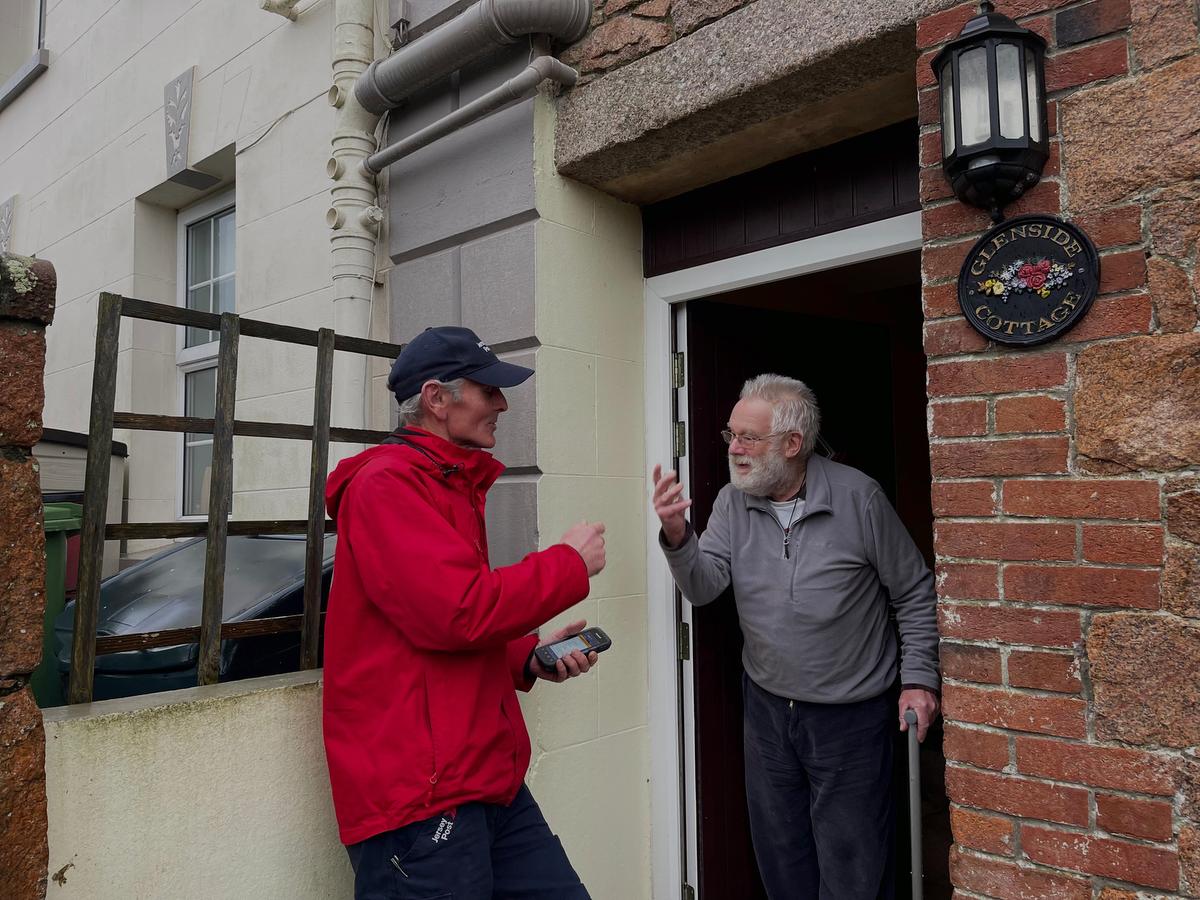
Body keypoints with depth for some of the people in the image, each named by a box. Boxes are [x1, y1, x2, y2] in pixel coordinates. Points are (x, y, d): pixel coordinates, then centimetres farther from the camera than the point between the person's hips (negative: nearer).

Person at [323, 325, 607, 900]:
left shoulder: (455, 485, 18)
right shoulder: (389, 484, -14)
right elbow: (459, 612, -25)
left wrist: (529, 658, 8)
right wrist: (570, 563, -11)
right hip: (421, 796, -9)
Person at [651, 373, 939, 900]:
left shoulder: (857, 497, -14)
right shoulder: (733, 502, -5)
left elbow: (913, 594, -4)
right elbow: (704, 588, -14)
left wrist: (918, 678, -6)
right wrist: (677, 536, -32)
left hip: (852, 715, -3)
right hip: (767, 707, 4)